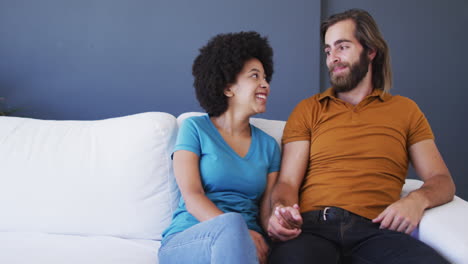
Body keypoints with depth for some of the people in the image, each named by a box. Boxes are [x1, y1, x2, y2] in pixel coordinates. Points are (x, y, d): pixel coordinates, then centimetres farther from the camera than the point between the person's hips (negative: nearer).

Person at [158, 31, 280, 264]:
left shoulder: (268, 146, 16)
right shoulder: (195, 128, 5)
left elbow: (267, 210, 9)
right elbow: (192, 198, -7)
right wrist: (239, 232, -23)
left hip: (245, 244, 3)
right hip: (184, 242, -2)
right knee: (232, 223, -37)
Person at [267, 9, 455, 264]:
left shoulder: (405, 110, 19)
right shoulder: (307, 110, 16)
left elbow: (442, 180, 14)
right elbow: (288, 181, 7)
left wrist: (417, 199, -10)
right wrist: (281, 209, -18)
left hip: (375, 229, 2)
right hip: (312, 225, -1)